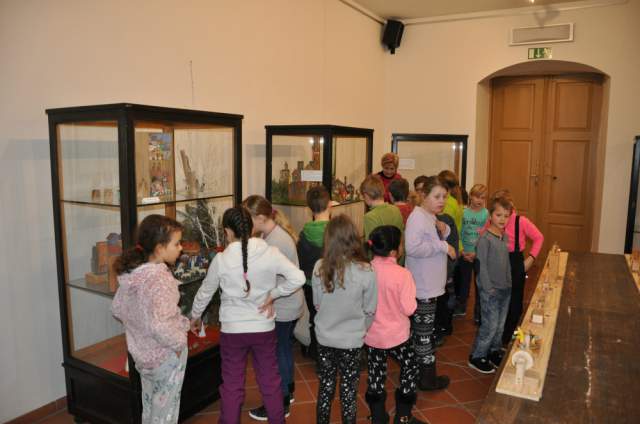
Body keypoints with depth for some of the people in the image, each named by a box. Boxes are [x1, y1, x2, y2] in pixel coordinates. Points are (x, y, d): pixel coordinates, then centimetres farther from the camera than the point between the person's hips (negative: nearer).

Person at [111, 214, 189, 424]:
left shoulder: (130, 273, -5)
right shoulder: (160, 279, -29)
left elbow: (117, 308, 7)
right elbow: (159, 325, -37)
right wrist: (179, 342, -22)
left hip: (141, 352, 7)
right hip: (166, 355, -7)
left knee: (149, 405, 27)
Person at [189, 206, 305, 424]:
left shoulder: (221, 259, -12)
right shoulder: (270, 253, -11)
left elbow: (205, 291, 2)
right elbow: (298, 278, -16)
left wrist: (194, 316, 20)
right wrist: (272, 294, -3)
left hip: (232, 330, -1)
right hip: (264, 328, 1)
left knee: (232, 385, 15)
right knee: (270, 381, 18)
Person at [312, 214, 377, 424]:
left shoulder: (319, 267, -15)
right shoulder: (366, 272, -21)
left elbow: (317, 304, -1)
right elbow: (370, 311, -8)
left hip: (324, 338, 2)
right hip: (351, 341, -2)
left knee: (325, 387, 20)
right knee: (348, 391, 16)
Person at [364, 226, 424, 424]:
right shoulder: (402, 274, -22)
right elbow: (409, 309, -17)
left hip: (371, 335, 3)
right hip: (396, 335, -3)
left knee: (376, 373, 19)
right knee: (409, 367, 21)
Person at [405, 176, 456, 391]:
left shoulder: (431, 217, 10)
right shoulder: (417, 218, -20)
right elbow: (412, 248, -33)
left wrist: (443, 231, 2)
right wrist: (442, 246, -25)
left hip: (430, 285, 10)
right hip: (423, 287, -10)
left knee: (419, 329, 20)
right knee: (424, 332, 4)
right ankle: (427, 377, 18)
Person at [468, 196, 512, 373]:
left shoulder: (505, 237, 8)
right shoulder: (485, 238, -16)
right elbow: (482, 265, -16)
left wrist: (509, 283, 13)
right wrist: (489, 288, -16)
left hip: (505, 289, 8)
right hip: (490, 290, -7)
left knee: (500, 324, 16)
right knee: (490, 325, -3)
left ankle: (494, 352, 33)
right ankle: (477, 357, 12)